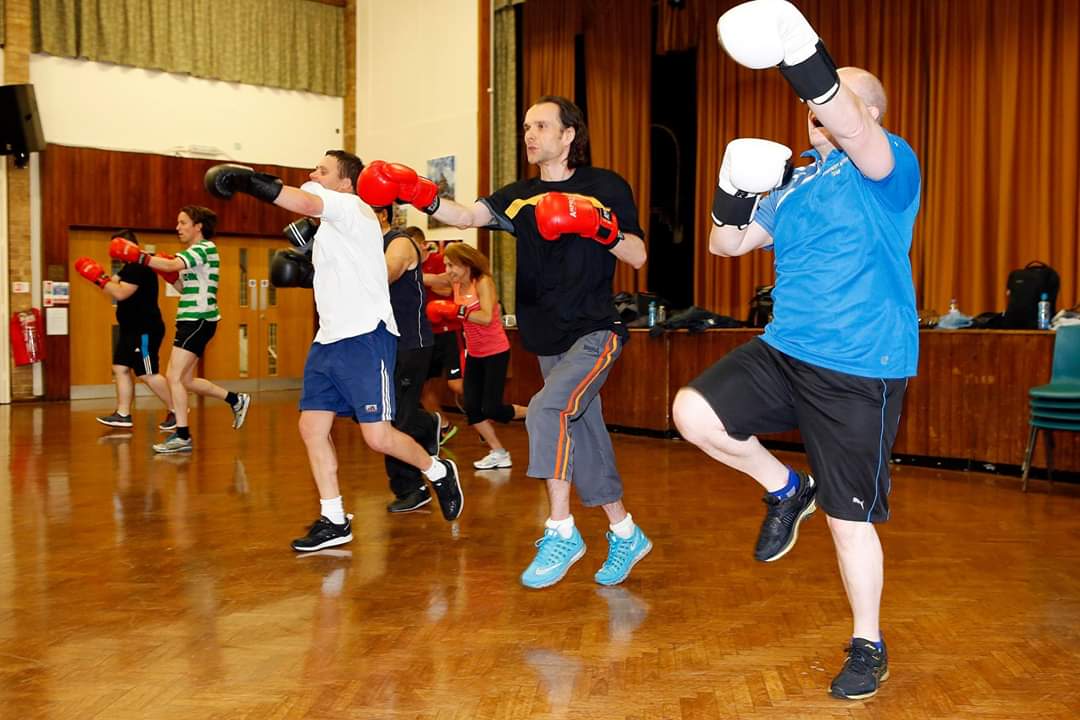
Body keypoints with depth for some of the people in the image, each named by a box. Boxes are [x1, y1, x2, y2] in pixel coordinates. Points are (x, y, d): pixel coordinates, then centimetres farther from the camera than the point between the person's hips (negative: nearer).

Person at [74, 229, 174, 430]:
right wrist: (99, 275, 6)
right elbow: (114, 283, 17)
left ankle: (176, 410, 0)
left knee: (147, 374, -9)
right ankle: (123, 414, 12)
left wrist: (99, 278, -19)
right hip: (132, 330, 11)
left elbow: (121, 293, -25)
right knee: (121, 368, 9)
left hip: (145, 330, -11)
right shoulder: (131, 267, 17)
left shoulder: (139, 268, -18)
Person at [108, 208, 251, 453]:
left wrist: (137, 256, -31)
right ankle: (236, 400, 27)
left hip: (198, 320, -10)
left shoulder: (205, 248, -11)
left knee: (174, 377, -12)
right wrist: (170, 276, 7)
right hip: (191, 321, 10)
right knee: (185, 380, 15)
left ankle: (182, 437, -7)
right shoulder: (196, 251, 19)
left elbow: (172, 265, -28)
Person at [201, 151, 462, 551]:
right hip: (329, 339, 9)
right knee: (312, 425, 2)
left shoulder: (350, 207, -8)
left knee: (377, 436, -9)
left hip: (366, 337, -9)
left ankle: (438, 471, 17)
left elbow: (304, 203, -27)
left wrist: (247, 180, -31)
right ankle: (333, 521, 11)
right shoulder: (328, 225, 21)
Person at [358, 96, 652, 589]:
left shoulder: (606, 186, -2)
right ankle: (626, 535, 28)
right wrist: (419, 196, -26)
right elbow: (468, 216, -9)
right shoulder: (520, 196, 8)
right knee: (582, 439, 11)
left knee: (547, 409, -25)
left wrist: (599, 227, -20)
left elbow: (638, 256, -3)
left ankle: (560, 531, -13)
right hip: (549, 340, 6)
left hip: (596, 331, -6)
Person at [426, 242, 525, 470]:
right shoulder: (454, 281, 1)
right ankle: (498, 453, 14)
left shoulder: (483, 282, -18)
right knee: (471, 408, 1)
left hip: (496, 353, -7)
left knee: (491, 409, -8)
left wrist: (456, 310, -31)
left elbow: (486, 317, -29)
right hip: (474, 354, 7)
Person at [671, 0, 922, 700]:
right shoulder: (795, 177, 13)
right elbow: (727, 243, 15)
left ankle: (869, 647, 25)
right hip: (782, 352, 6)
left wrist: (803, 56, -44)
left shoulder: (890, 165, -7)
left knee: (849, 515, 2)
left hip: (861, 373, -6)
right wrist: (735, 189, -4)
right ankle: (786, 489, 15)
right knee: (693, 412, -11)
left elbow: (848, 125, -31)